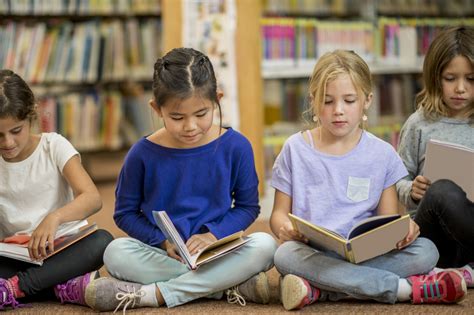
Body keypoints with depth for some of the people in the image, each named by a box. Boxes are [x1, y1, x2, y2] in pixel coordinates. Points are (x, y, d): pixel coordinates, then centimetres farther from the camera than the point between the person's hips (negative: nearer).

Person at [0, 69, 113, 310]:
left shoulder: (54, 147, -4)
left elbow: (93, 198, -19)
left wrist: (55, 218, -39)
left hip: (63, 250, -1)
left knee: (101, 240, -33)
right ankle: (65, 287, -30)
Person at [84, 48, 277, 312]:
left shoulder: (235, 146, -4)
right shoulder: (143, 154, -4)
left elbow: (248, 206, 5)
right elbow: (126, 213, 5)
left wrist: (213, 234, -13)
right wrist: (163, 241, -12)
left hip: (218, 253, 1)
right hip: (162, 255, 0)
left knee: (265, 245, -29)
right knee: (116, 253, -30)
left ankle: (155, 294, -26)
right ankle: (229, 287, -28)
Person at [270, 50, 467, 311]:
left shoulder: (382, 154, 8)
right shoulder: (296, 149, 6)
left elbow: (389, 219, 8)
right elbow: (279, 212, 8)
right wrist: (284, 227, -17)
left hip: (367, 252, 1)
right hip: (311, 252, -1)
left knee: (425, 250, -24)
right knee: (285, 255, -36)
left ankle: (318, 289, -27)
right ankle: (406, 287, -28)